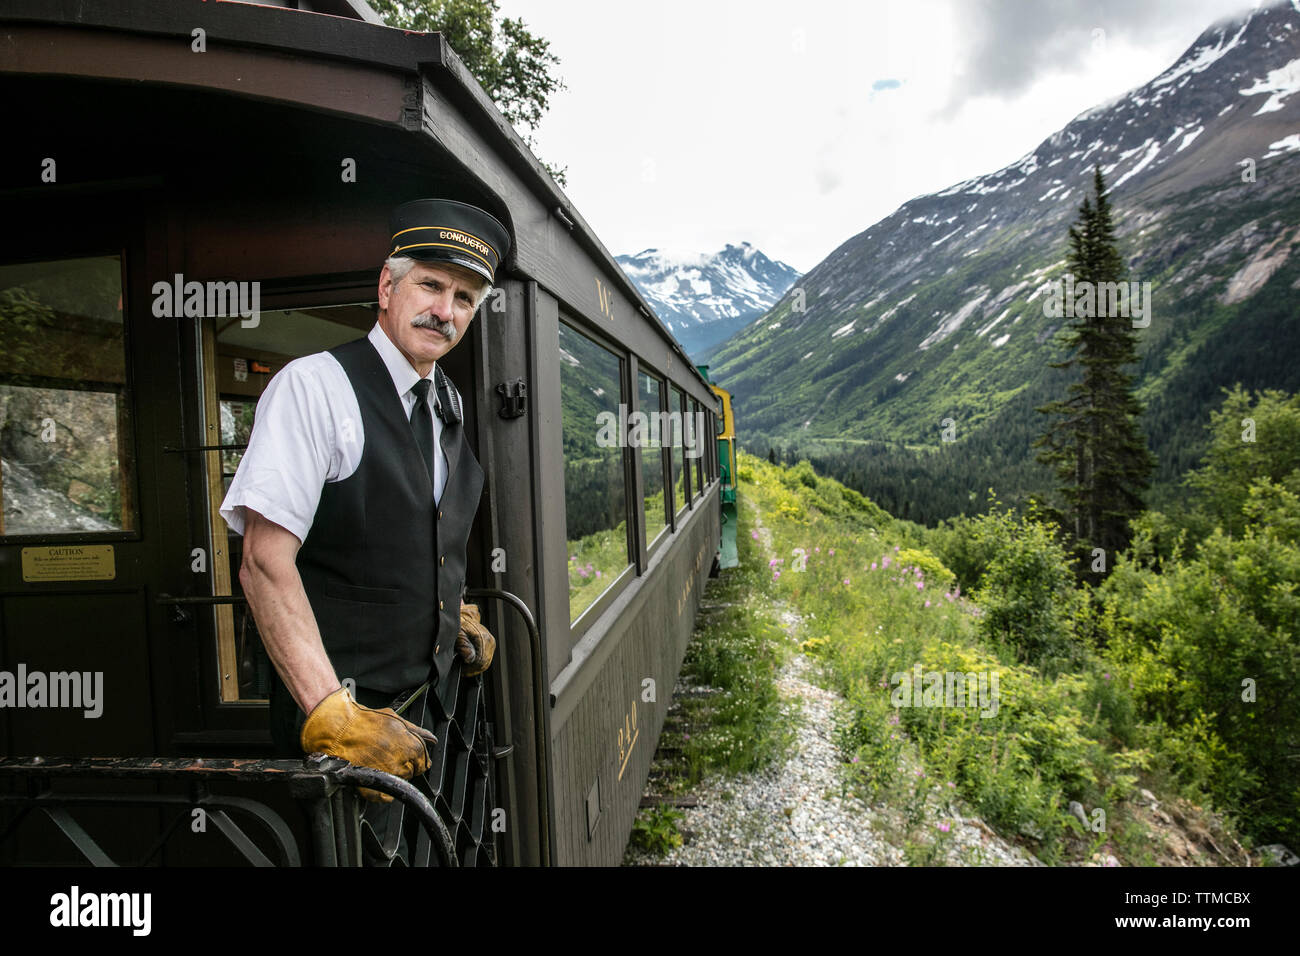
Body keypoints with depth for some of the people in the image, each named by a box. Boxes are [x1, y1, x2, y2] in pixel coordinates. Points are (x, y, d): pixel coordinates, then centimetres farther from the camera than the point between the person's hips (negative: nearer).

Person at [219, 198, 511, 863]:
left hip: (434, 700, 7)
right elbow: (266, 564, -21)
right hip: (340, 704, -7)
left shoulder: (449, 404, 8)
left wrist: (457, 614, 10)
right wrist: (333, 715, -26)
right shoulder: (313, 385, -15)